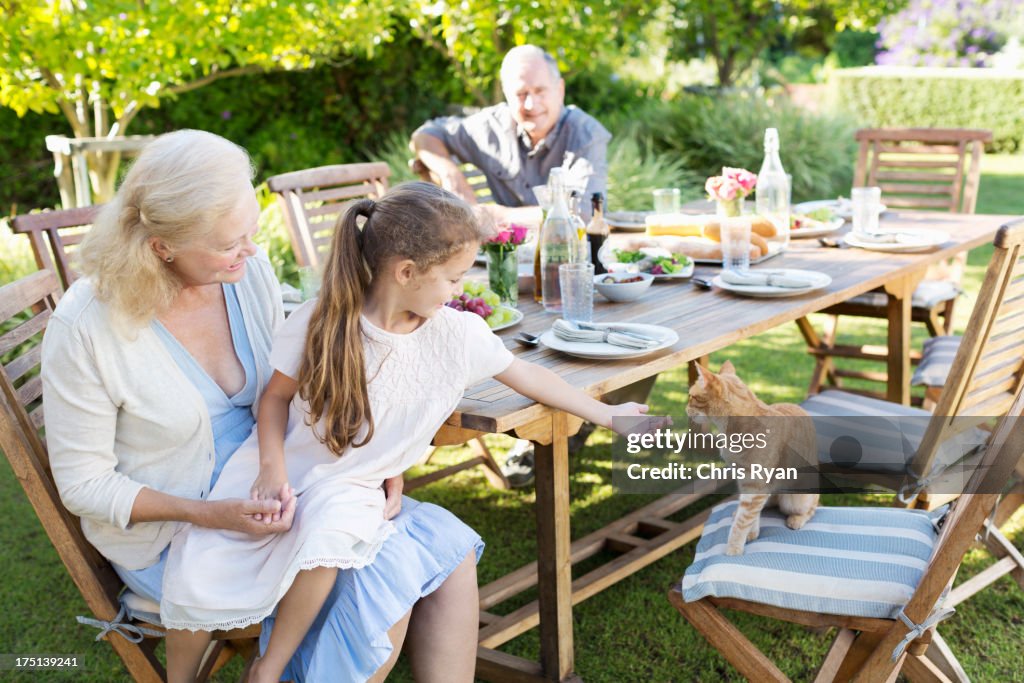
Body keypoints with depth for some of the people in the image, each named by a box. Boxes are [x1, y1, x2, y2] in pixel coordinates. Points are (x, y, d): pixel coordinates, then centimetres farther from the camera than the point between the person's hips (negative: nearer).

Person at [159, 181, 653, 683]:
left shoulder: (459, 335, -7)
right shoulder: (322, 322, -11)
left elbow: (526, 376, 7)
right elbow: (277, 395, 0)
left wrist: (606, 413, 14)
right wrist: (272, 468, -15)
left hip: (351, 485, 1)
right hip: (284, 466, 0)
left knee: (327, 530, -36)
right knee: (195, 578, -21)